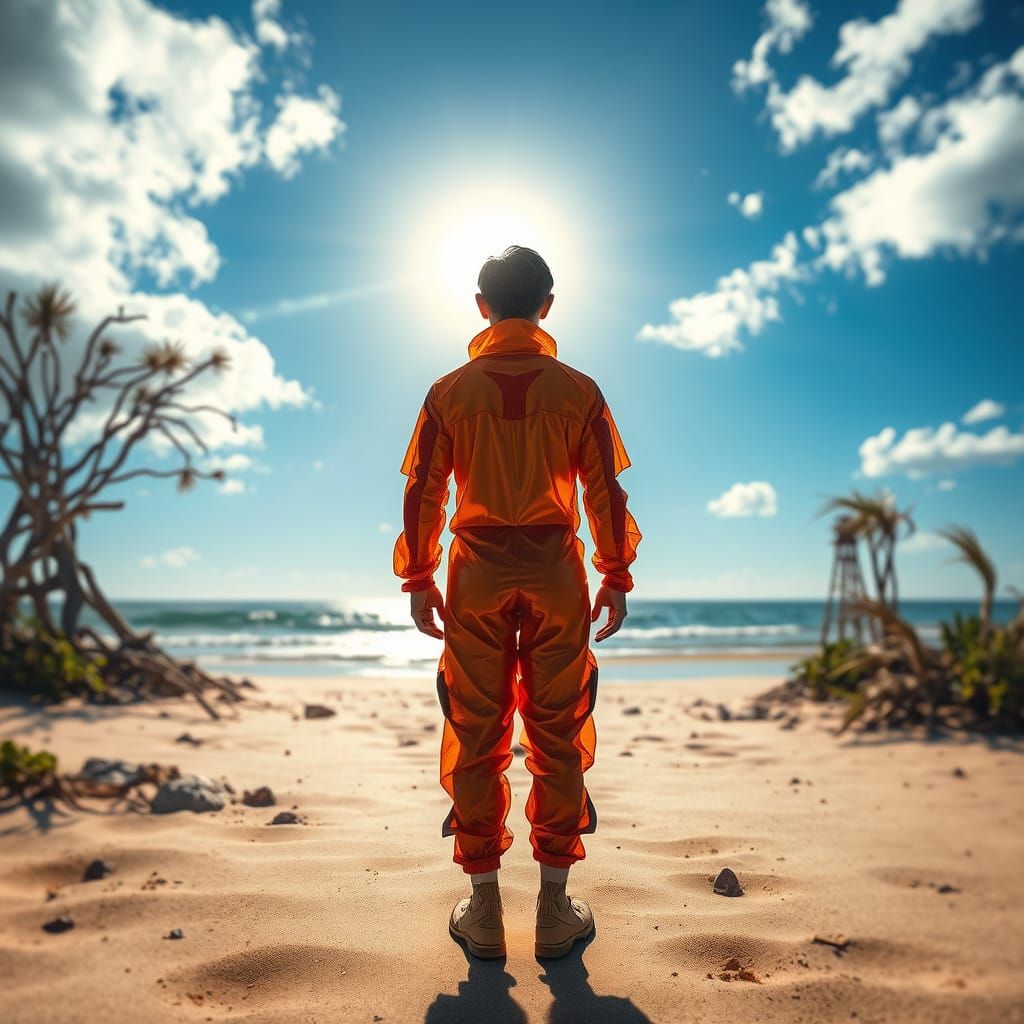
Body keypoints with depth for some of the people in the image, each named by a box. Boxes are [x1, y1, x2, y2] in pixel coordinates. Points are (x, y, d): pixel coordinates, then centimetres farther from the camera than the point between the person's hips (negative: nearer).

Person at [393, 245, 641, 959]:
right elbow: (605, 491, -1)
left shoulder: (451, 391, 2)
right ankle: (555, 909, 20)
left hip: (476, 573, 1)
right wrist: (617, 576, 8)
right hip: (555, 571, 0)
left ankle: (484, 910, 20)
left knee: (477, 737, 9)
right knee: (557, 736, 9)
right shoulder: (578, 390, 0)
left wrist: (418, 580, 9)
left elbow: (424, 492, 1)